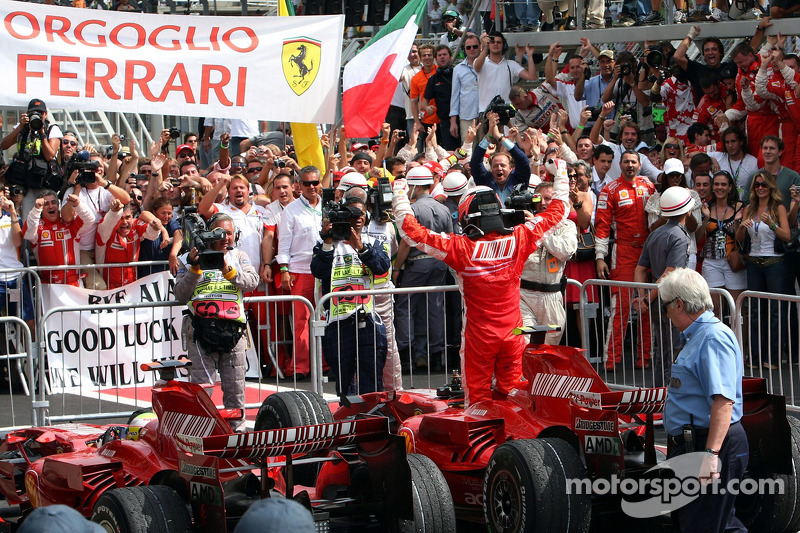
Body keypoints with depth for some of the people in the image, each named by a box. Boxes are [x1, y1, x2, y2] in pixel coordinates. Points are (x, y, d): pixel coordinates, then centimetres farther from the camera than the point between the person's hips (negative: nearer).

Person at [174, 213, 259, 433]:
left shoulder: (238, 256, 17)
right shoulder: (191, 258, 10)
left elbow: (252, 281, 0)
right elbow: (181, 295, 4)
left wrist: (228, 271, -15)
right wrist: (194, 270, -8)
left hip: (233, 329, 2)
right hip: (202, 329, -2)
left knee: (235, 386, 5)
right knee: (201, 387, -6)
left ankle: (237, 428, 13)